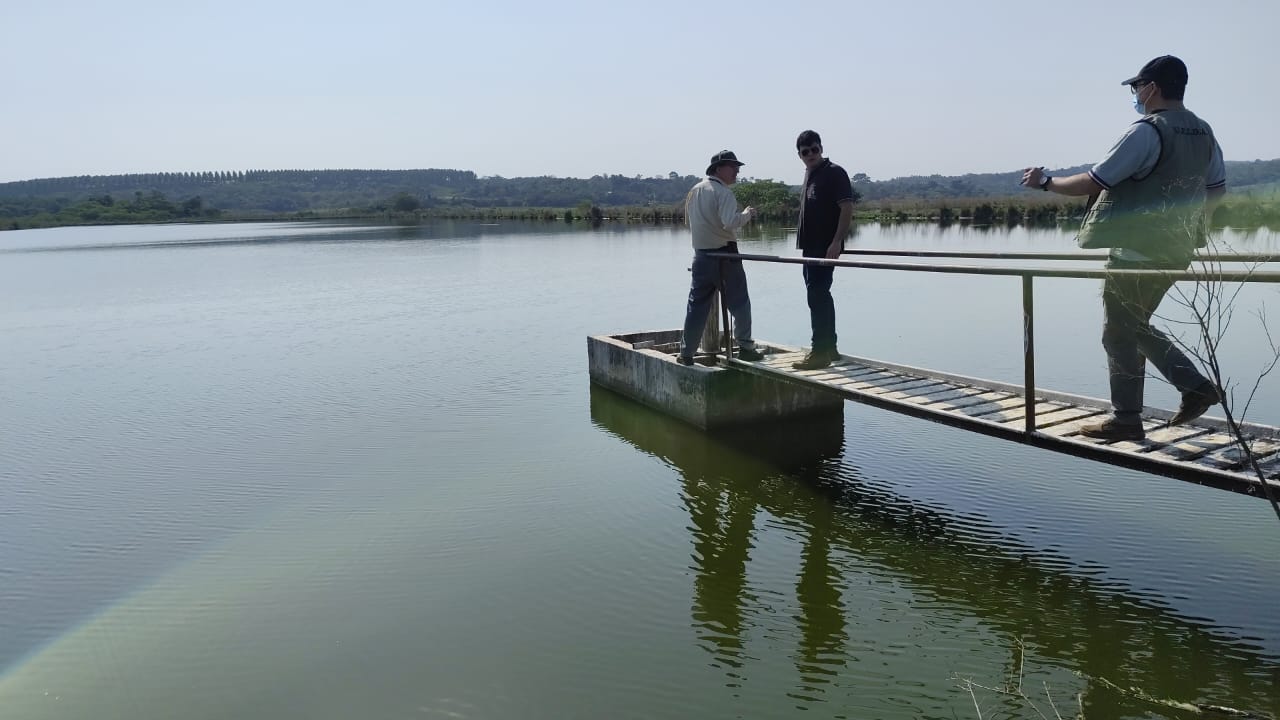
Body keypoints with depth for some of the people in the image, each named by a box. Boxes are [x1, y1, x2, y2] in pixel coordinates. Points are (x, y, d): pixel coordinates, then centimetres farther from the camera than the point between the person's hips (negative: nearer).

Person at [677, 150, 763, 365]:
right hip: (724, 253, -6)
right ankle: (745, 347, 9)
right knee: (739, 302, 6)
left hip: (700, 253, 6)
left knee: (697, 304, 9)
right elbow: (730, 222, -24)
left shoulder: (694, 191, 10)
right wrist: (747, 214, -8)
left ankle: (686, 352, 10)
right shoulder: (723, 192, -12)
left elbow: (688, 221, 19)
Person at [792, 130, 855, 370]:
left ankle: (820, 352, -7)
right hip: (811, 246, 10)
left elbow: (847, 208, -17)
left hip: (826, 247, -10)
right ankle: (829, 348, 25)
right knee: (820, 294, 15)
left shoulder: (834, 173, -9)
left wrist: (837, 242, -24)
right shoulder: (810, 174, 17)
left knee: (817, 295, -11)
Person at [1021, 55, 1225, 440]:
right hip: (1175, 251, 8)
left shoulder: (1146, 132, -16)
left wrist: (1046, 182, -4)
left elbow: (1093, 182, -17)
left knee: (1119, 334, 1)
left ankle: (1125, 419, 6)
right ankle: (1196, 386, 15)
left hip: (1136, 251, -8)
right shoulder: (1203, 133, 10)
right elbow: (1216, 188, 18)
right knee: (1135, 326, 21)